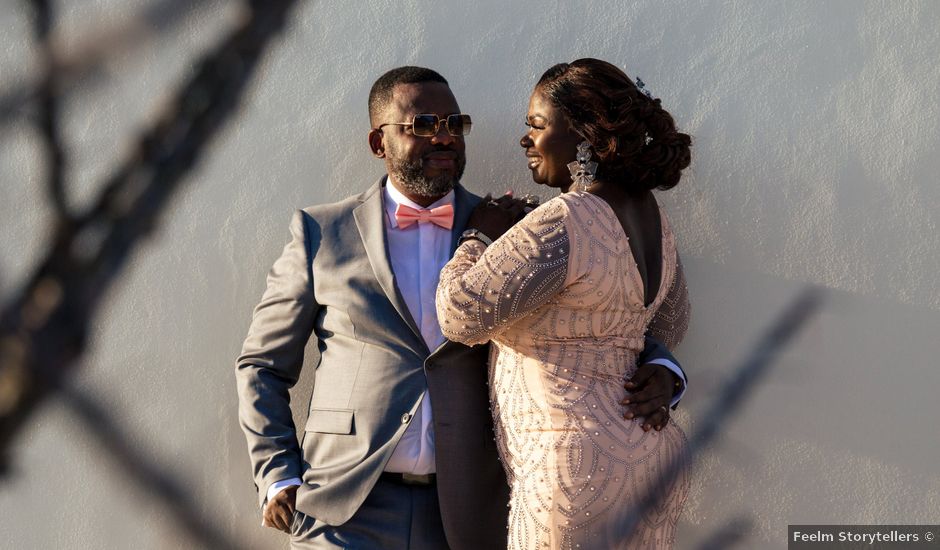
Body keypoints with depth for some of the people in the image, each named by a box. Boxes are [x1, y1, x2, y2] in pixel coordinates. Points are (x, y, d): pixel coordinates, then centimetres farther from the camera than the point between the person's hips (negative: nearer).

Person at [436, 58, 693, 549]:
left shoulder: (562, 224, -18)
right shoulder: (648, 215, 11)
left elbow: (462, 315, -16)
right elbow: (670, 326, 25)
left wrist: (482, 236, 0)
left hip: (579, 467, -9)